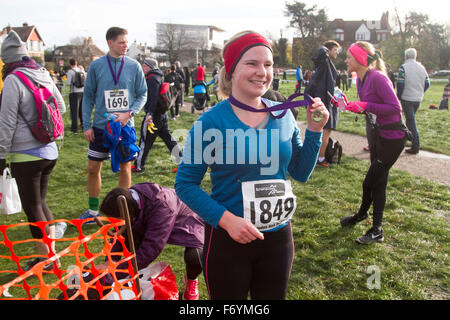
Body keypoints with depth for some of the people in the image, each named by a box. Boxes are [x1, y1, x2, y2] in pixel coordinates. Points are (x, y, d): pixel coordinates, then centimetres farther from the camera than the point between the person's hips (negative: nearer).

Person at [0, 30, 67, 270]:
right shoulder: (44, 75, 6)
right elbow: (61, 108, 17)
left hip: (26, 155, -7)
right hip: (49, 151, 7)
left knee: (32, 207, 6)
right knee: (41, 202, 18)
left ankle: (44, 258, 17)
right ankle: (50, 253, 25)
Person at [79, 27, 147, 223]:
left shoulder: (134, 66, -1)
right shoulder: (96, 65, -1)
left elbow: (142, 94, 3)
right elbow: (88, 96, 3)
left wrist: (129, 113, -13)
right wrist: (86, 125, -3)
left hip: (125, 126, 0)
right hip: (100, 126, 1)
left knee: (125, 168, 8)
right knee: (93, 168, 7)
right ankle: (93, 209, 24)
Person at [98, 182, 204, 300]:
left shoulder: (161, 206, -43)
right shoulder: (128, 198, -22)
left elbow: (150, 250, -42)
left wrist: (113, 275, -38)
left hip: (188, 224, -6)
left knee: (194, 257, -33)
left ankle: (191, 281, 4)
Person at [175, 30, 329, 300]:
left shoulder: (283, 115, -2)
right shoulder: (211, 121, -15)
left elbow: (301, 173, 7)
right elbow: (185, 183, -11)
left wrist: (314, 130, -6)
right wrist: (226, 219, -23)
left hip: (279, 237, 4)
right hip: (227, 240, -4)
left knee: (273, 296, 24)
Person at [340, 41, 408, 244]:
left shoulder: (377, 78, -22)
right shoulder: (360, 79, 6)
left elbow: (395, 108, -23)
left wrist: (366, 106, -25)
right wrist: (350, 106, -1)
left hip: (393, 136, -9)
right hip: (379, 132, 9)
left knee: (370, 182, -1)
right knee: (378, 182, 16)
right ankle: (377, 229, 30)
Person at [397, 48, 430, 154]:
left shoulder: (403, 67, -10)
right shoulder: (422, 67, 9)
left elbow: (400, 84, -16)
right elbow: (427, 83, 10)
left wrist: (399, 96, -4)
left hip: (407, 99, -6)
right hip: (418, 99, 6)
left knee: (411, 122, -4)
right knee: (411, 119, 22)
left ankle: (415, 146, -6)